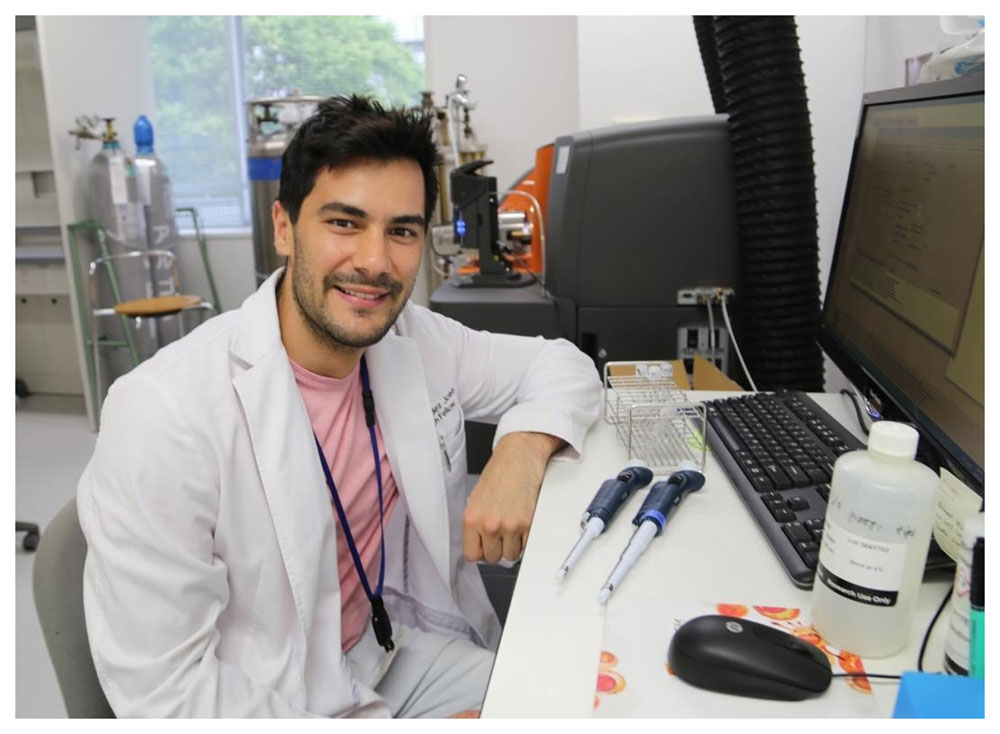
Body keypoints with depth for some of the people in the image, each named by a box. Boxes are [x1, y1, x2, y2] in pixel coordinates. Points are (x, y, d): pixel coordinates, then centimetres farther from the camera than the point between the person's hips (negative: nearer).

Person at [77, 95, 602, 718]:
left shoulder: (412, 338, -8)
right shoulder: (164, 415, -25)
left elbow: (563, 364, 3)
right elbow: (162, 690, -21)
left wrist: (522, 448, -19)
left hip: (399, 646, 5)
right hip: (268, 702, -5)